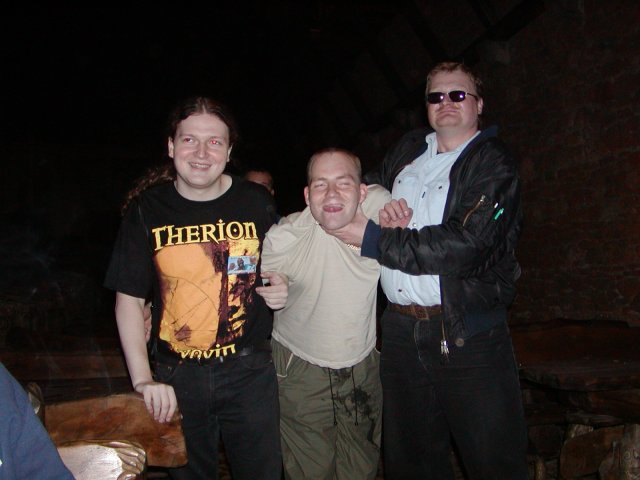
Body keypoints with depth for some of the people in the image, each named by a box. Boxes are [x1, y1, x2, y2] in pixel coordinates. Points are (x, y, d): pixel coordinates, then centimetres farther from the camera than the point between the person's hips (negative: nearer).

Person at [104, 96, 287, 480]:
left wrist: (283, 290, -14)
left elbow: (281, 273, 10)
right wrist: (142, 379, -11)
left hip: (250, 372, 0)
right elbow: (129, 299, -4)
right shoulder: (147, 208, -6)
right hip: (176, 377, 0)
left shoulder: (257, 202, -4)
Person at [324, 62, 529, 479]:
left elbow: (464, 245, -18)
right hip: (401, 330, 6)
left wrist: (373, 238, -14)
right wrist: (383, 207, 2)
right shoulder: (408, 150, 14)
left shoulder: (494, 164, -5)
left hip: (468, 334, -5)